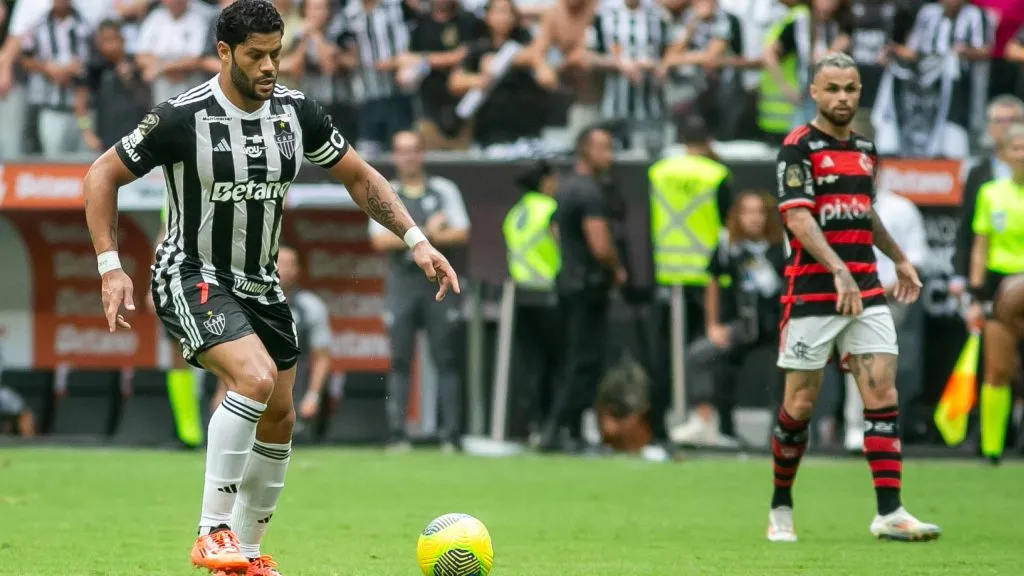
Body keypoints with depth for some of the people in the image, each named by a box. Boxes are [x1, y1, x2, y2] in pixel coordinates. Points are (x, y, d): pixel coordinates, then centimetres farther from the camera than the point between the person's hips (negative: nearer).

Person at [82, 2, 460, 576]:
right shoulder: (183, 118, -19)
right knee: (255, 378, -29)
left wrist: (416, 240, -3)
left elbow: (359, 176, 7)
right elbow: (102, 176, -9)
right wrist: (111, 267, -16)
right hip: (192, 276, -6)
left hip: (260, 282, 6)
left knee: (278, 419, 9)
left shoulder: (296, 111, -5)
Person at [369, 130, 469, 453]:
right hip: (401, 284, 1)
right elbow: (379, 241, -2)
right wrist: (426, 233, -8)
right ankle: (396, 435, -1)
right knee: (400, 361, -1)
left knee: (446, 359, -4)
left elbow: (461, 234, 0)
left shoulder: (444, 191, 10)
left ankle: (451, 435, -6)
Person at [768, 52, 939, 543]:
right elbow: (799, 218, -19)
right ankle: (781, 506, 17)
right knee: (800, 404, 1)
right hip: (811, 294, -6)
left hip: (865, 291, 6)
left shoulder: (864, 148, 14)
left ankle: (889, 513, -10)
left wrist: (900, 259, 38)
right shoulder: (798, 148, -7)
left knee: (882, 395, -6)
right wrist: (839, 270, -30)